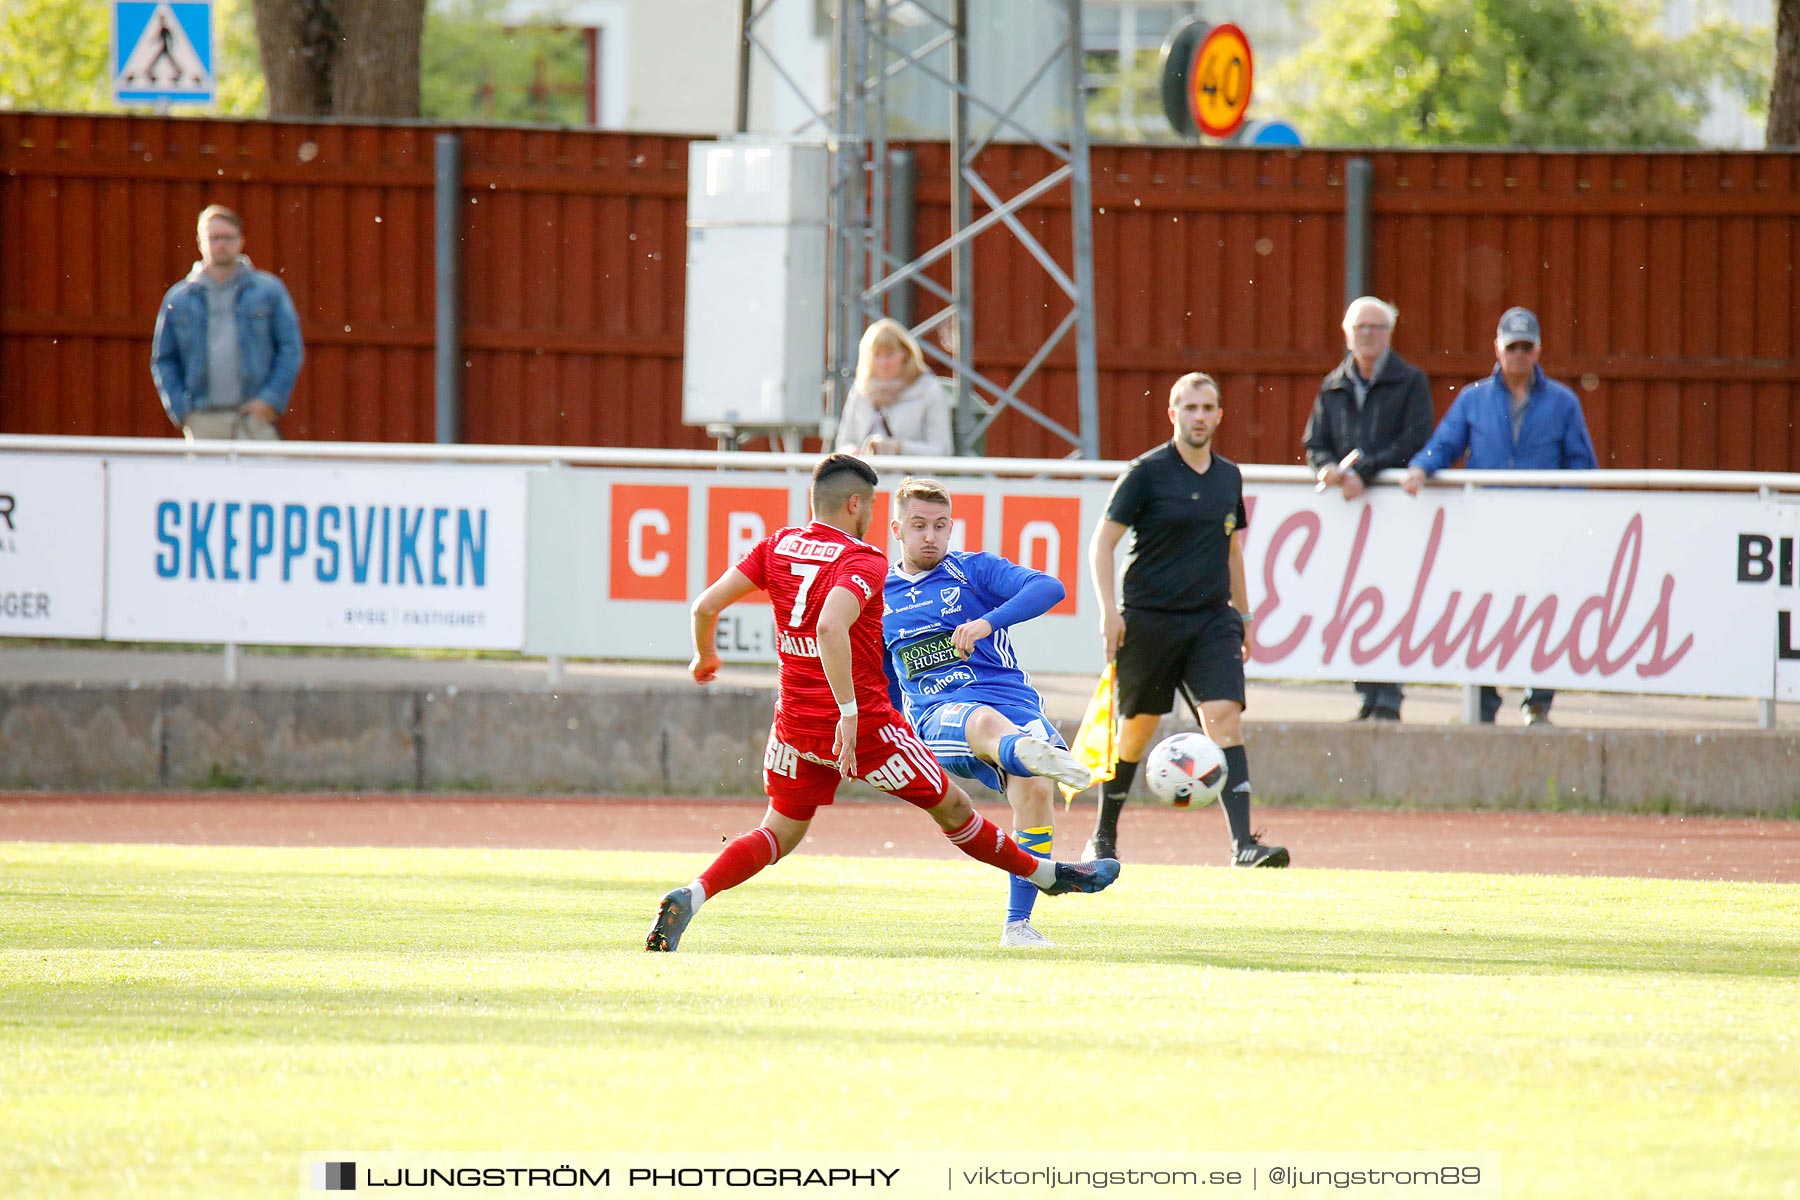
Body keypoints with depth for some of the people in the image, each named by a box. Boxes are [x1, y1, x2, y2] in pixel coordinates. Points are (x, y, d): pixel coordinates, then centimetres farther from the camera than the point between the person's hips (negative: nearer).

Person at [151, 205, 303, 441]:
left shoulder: (269, 290, 7)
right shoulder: (178, 299, 11)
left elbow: (291, 349, 6)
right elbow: (163, 361, 14)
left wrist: (272, 400, -5)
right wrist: (180, 410, 2)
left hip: (255, 420, -1)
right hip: (202, 422, 2)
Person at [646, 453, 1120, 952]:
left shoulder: (778, 546, 3)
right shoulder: (862, 562, -15)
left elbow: (707, 605, 0)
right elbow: (831, 626, -33)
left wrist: (705, 656, 20)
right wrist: (849, 711, -32)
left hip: (795, 724, 5)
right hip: (863, 725, -5)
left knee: (781, 832, 15)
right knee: (952, 808, 12)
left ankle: (690, 897, -8)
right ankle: (1049, 875, 28)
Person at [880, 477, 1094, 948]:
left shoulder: (974, 570, 11)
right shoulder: (879, 597, 22)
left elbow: (1048, 587, -7)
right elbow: (887, 685, 35)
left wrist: (988, 622, -21)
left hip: (1012, 699, 0)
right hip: (938, 715, 0)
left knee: (1035, 787, -29)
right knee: (985, 721, -39)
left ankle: (1018, 923, -17)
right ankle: (1034, 753, -78)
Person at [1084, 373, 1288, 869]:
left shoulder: (1229, 476, 10)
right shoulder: (1147, 472, -6)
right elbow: (1102, 541, -5)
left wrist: (1243, 615, 23)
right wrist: (1109, 609, -15)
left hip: (1212, 621, 3)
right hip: (1150, 619, -3)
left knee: (1226, 720, -13)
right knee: (1137, 730, 7)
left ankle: (1243, 843, -21)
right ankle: (1103, 837, 26)